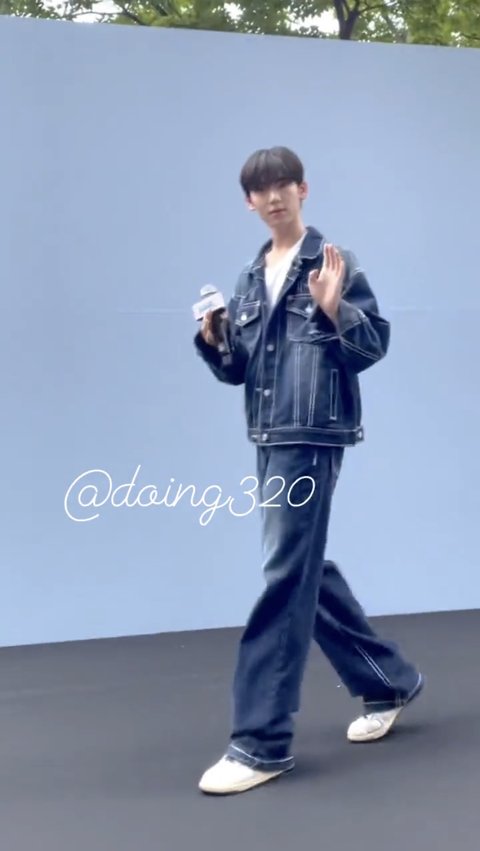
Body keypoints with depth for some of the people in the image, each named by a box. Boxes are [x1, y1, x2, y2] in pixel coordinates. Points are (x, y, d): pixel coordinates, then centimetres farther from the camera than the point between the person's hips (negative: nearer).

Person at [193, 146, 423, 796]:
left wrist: (333, 310, -22)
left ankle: (262, 741, -6)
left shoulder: (333, 263, -4)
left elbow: (375, 343, -6)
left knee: (285, 574, -10)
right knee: (307, 570, 13)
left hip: (314, 435, -8)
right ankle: (389, 682, 32)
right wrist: (213, 341, -3)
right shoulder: (250, 281, 15)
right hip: (270, 439, 8)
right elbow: (240, 369, 16)